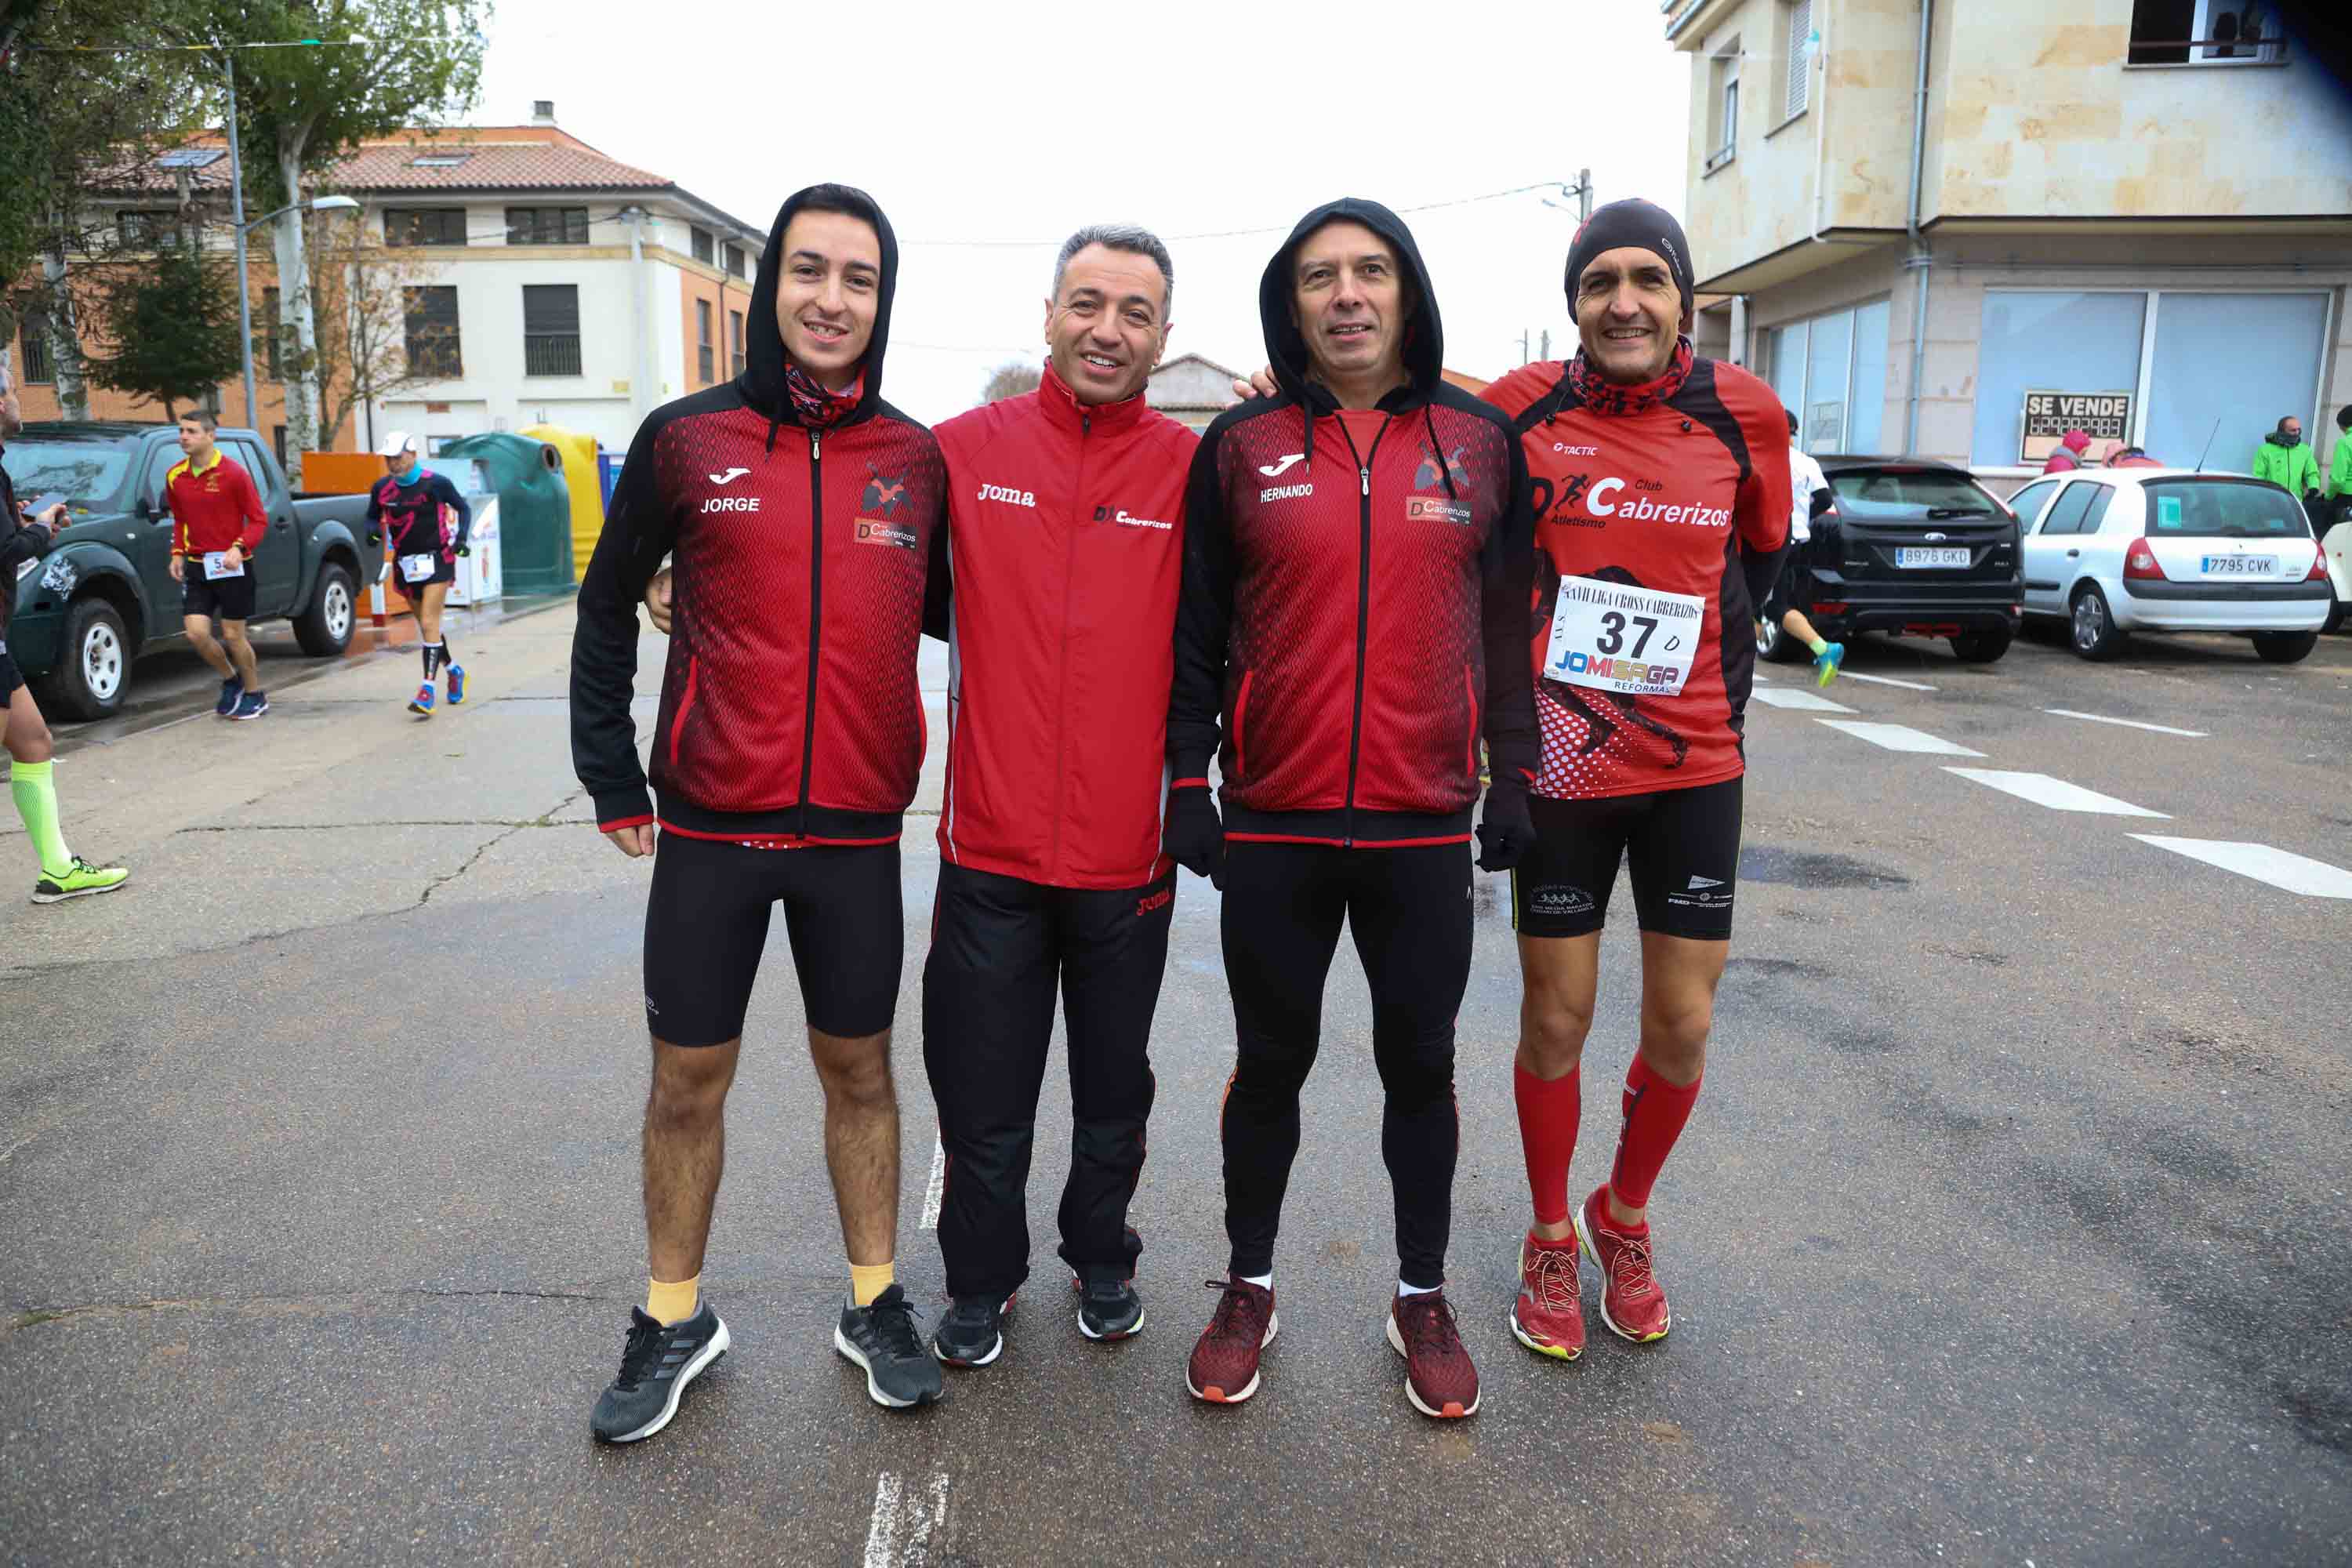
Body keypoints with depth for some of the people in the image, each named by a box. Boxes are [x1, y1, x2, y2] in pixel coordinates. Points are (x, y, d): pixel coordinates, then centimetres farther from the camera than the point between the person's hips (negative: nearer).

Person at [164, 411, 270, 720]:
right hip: (197, 567, 4)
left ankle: (255, 694, 20)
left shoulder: (233, 473, -11)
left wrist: (239, 547, -25)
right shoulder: (175, 476, 5)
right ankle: (231, 680, 20)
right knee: (196, 632, -6)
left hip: (231, 566, -4)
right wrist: (177, 553, 5)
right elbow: (179, 520, 19)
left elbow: (259, 520, -10)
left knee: (233, 635, 1)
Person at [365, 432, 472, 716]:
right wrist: (374, 531, -8)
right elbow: (372, 517, 14)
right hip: (406, 564, 5)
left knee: (429, 623, -15)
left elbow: (463, 508, 5)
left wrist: (461, 538, -8)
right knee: (425, 626, 14)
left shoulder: (436, 483, -9)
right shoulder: (382, 489, 1)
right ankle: (453, 669, 38)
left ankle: (427, 690, -18)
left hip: (437, 560, -5)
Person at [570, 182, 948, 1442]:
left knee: (859, 1068, 13)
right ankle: (674, 1321, 30)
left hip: (858, 830, 1)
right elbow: (608, 607, 7)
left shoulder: (917, 459, 2)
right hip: (707, 825, 0)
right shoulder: (685, 438, -1)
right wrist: (611, 777, 3)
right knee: (688, 1079, 10)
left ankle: (875, 1306, 30)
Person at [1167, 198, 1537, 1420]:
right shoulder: (1241, 447, 2)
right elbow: (1198, 632, 3)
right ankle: (1248, 1288, 31)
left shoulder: (1482, 444, 5)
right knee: (1271, 1060, 12)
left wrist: (1513, 775, 4)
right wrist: (1188, 785, -2)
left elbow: (1510, 623, 8)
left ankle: (1422, 1297, 31)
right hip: (1273, 825, 0)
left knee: (1419, 1061, 12)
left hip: (1425, 825, 1)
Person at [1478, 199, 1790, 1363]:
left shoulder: (1741, 413, -1)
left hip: (1695, 766, 2)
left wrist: (1716, 688, 13)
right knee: (1555, 1018, 7)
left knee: (1682, 1024, 7)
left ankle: (1626, 1217, 34)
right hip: (1560, 767, -1)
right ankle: (1552, 1240, 29)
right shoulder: (1522, 409, -6)